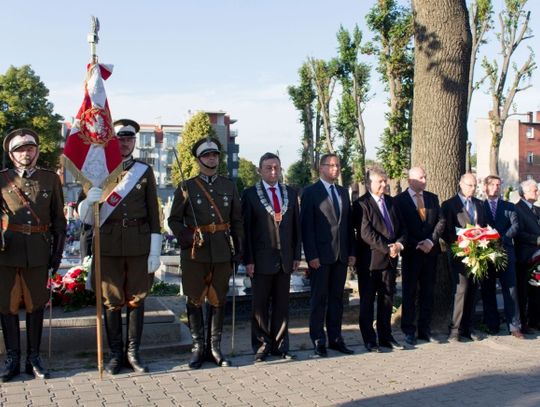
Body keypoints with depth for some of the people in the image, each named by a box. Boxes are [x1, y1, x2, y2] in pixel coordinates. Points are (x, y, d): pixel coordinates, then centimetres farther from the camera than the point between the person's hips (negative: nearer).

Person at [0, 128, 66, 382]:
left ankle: (34, 358, 18)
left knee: (36, 305, 8)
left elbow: (58, 219, 9)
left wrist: (57, 252, 5)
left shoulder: (51, 179, 7)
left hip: (38, 252, 1)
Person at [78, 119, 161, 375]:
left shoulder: (145, 171, 5)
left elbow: (153, 213, 3)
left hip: (139, 245, 0)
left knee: (136, 299, 6)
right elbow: (85, 217, 4)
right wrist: (88, 201, -20)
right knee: (112, 301, 4)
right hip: (109, 246, 0)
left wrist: (154, 252, -3)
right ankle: (116, 354, 15)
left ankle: (133, 353, 16)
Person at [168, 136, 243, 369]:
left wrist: (239, 251, 7)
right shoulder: (186, 187, 2)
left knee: (218, 300, 8)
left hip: (222, 252, 2)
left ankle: (214, 348, 18)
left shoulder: (229, 186, 9)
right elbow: (174, 220, 3)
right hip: (195, 253, -2)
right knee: (195, 300, 4)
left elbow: (237, 221, 12)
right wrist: (188, 238, -13)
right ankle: (197, 348, 15)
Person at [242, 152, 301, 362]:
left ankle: (279, 345, 17)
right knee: (260, 305, 4)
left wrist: (297, 255, 5)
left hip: (285, 258, 3)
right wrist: (248, 260, -9)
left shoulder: (290, 193, 9)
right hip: (261, 259, -3)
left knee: (282, 304, 9)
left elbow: (296, 226, 10)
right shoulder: (250, 194, -1)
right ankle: (261, 345, 14)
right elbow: (246, 229, -4)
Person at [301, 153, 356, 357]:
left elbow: (348, 224, 15)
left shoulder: (343, 192, 15)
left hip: (341, 255, 5)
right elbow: (307, 226, -8)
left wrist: (351, 252, 8)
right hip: (321, 255, -5)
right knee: (319, 299, 1)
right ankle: (318, 341, 8)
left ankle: (335, 338, 17)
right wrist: (311, 255, -14)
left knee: (337, 298, 10)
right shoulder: (311, 192, -3)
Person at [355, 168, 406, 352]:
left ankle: (385, 336, 22)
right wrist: (387, 248, -17)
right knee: (368, 301, 4)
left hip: (390, 259, 6)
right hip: (371, 259, -6)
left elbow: (401, 227, 12)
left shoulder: (390, 201, 13)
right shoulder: (362, 203, -10)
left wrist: (399, 244, -7)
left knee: (387, 299, 12)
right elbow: (366, 233, -17)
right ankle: (369, 339, 13)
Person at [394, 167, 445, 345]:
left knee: (428, 292, 7)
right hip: (411, 252, -4)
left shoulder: (433, 198, 12)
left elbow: (441, 221, 6)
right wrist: (417, 244, -13)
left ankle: (425, 330, 13)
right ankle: (409, 331, 6)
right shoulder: (399, 200, -2)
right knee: (409, 292, 0)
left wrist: (431, 240, -9)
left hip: (430, 250, 4)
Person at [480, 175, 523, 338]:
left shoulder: (509, 207, 12)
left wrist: (501, 238, -16)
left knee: (510, 289, -4)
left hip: (505, 253, 0)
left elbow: (515, 226, -1)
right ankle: (492, 325, 12)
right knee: (487, 291, 4)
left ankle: (514, 326, -1)